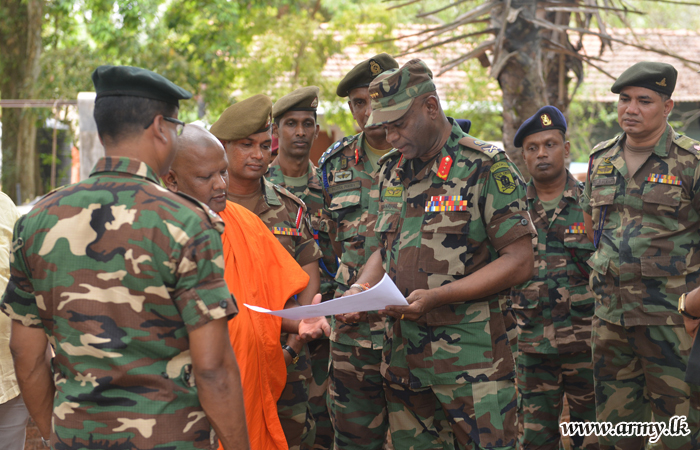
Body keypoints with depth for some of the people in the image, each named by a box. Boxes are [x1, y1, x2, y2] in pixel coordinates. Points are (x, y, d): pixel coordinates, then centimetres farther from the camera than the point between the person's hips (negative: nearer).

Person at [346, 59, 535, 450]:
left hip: (471, 351, -6)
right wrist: (360, 289, 1)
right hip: (402, 348, 6)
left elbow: (519, 261, -13)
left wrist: (437, 297, -20)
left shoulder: (486, 168, -9)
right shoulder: (392, 173, 12)